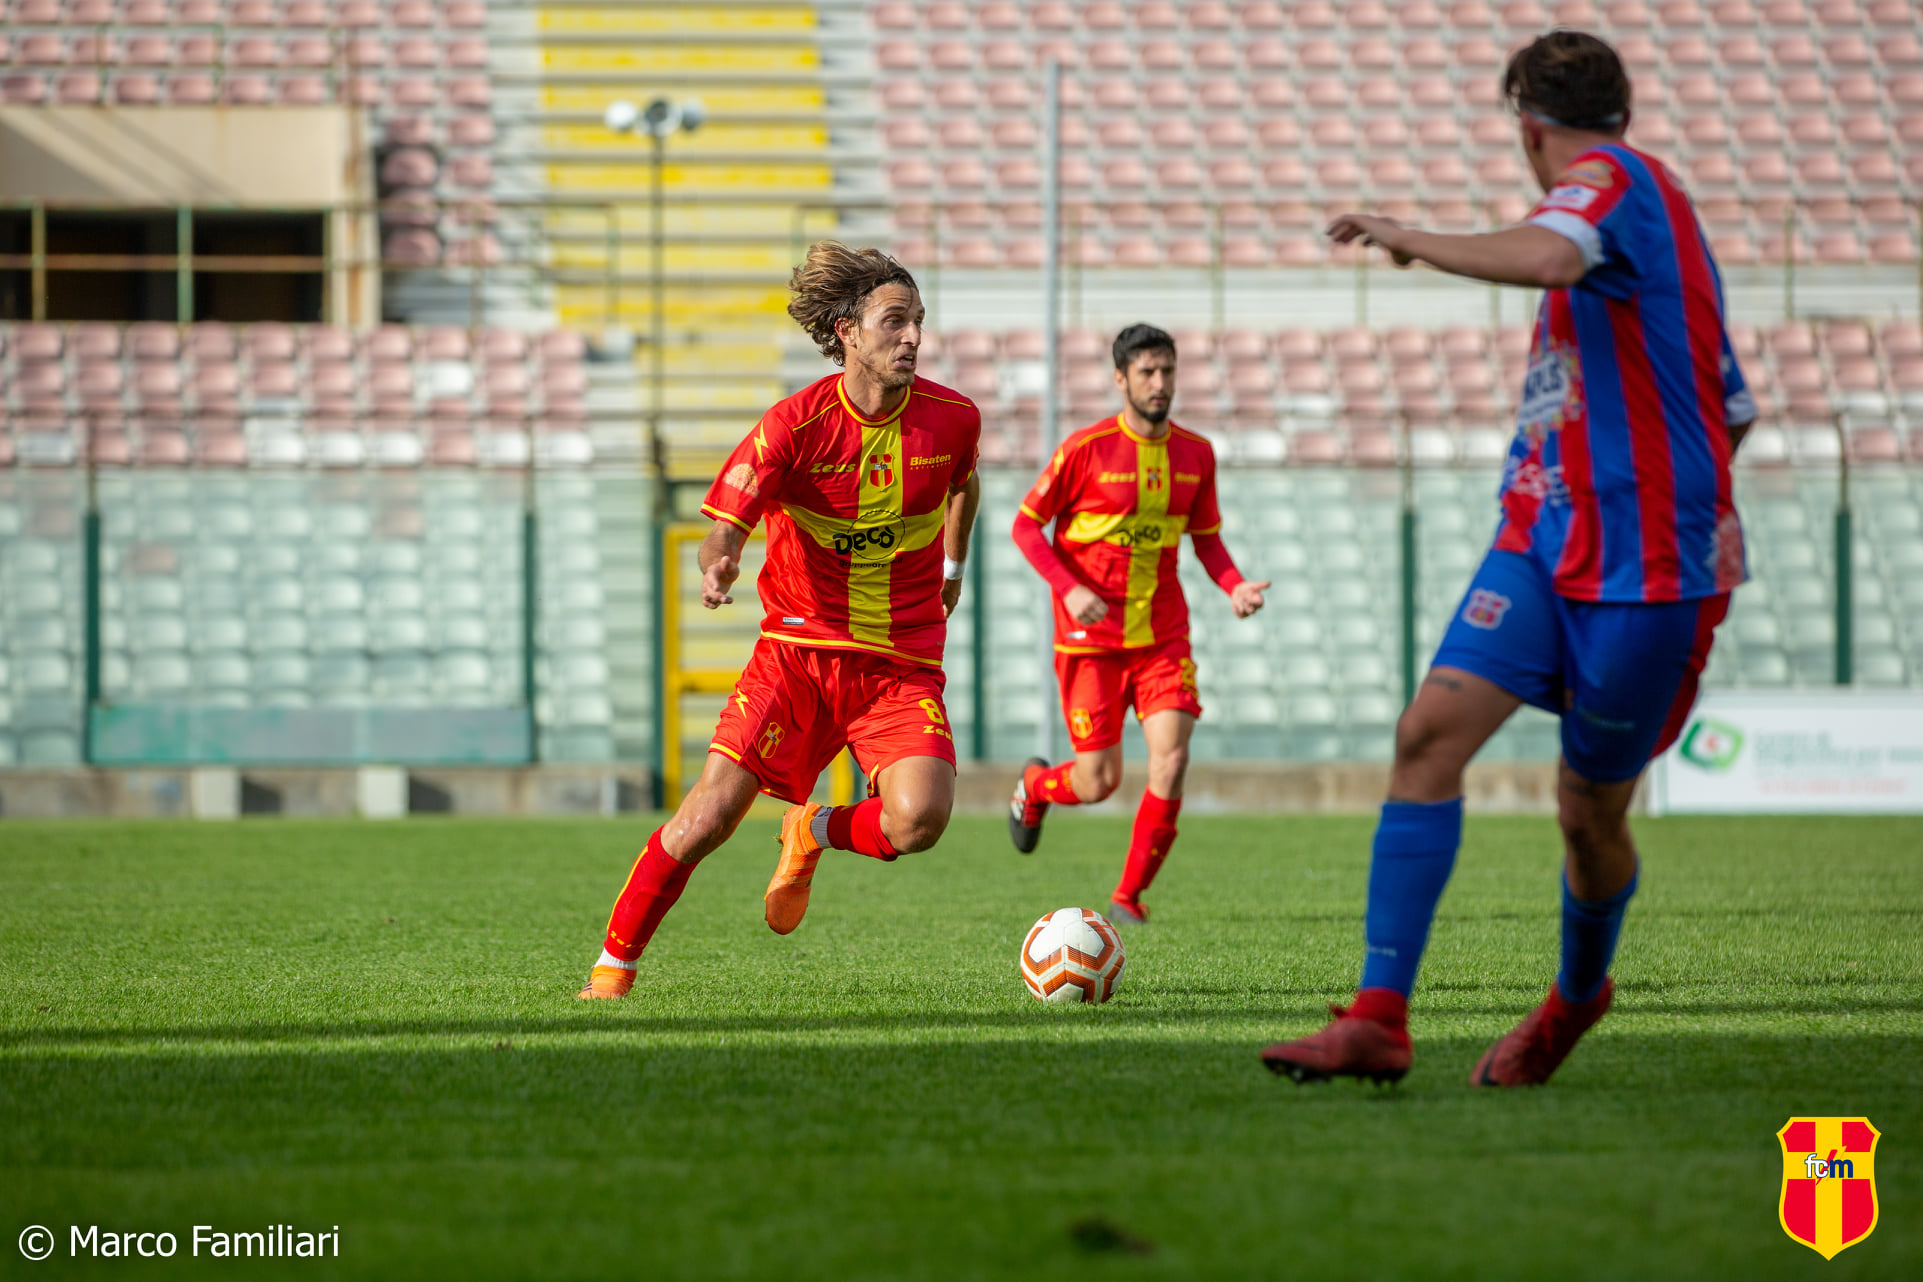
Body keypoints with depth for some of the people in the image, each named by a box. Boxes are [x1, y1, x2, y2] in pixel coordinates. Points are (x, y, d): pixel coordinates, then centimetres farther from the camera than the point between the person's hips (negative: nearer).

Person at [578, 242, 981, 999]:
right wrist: (716, 568, -38)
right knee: (709, 816, -10)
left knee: (919, 818, -24)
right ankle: (614, 963, 10)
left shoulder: (952, 418, -3)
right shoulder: (797, 422, -12)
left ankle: (813, 835, 9)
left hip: (902, 666, 1)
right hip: (797, 647, -1)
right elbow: (726, 519, -17)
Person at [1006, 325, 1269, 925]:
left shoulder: (1196, 453, 4)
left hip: (1163, 637, 3)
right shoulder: (1086, 449, -10)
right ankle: (1035, 785, 35)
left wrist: (1235, 586, -5)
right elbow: (1026, 525, -4)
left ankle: (1129, 895, 4)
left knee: (1170, 763, -13)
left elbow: (1205, 536, 15)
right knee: (1099, 781, -3)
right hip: (1090, 637, -3)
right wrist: (1069, 588, -19)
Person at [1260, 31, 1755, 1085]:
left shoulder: (1611, 177, -8)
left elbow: (1546, 257, -34)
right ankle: (1379, 1016, -16)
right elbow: (1733, 412, 27)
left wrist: (1415, 241, -19)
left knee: (1591, 813, 4)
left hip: (1647, 570, -8)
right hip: (1545, 544, 8)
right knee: (1433, 729, -11)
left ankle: (1577, 996, 33)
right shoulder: (1652, 209, 20)